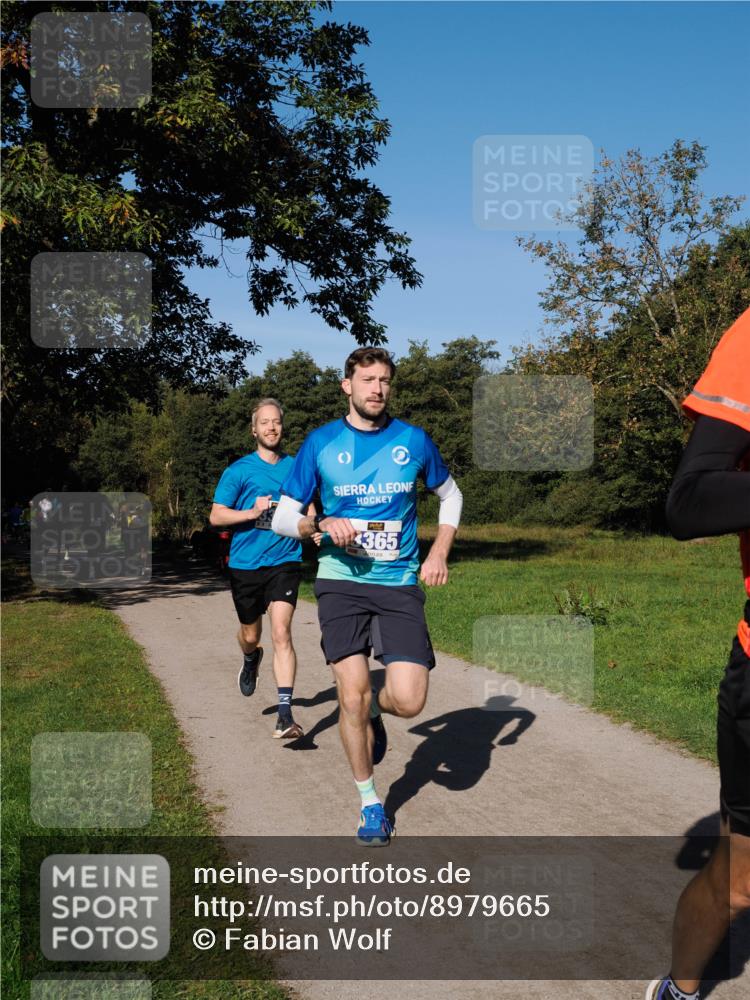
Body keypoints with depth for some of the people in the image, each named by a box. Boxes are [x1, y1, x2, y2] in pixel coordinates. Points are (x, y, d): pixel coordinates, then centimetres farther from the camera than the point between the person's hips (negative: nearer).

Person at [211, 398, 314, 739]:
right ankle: (251, 659, 54)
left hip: (285, 562, 0)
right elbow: (216, 516, -3)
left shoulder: (296, 468, 6)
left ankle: (285, 714, -16)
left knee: (281, 633, -15)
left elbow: (310, 512, 18)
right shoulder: (238, 471, -2)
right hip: (245, 564, 0)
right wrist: (253, 512, -18)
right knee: (250, 635, 16)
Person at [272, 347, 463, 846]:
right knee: (351, 695, -7)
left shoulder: (414, 440, 3)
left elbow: (451, 495, 19)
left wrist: (439, 553, 5)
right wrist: (320, 524, -15)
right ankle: (370, 801, 15)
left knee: (409, 701, -11)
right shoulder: (321, 443, 1)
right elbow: (283, 516, 5)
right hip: (341, 581, -1)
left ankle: (373, 711, 28)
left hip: (400, 584, 1)